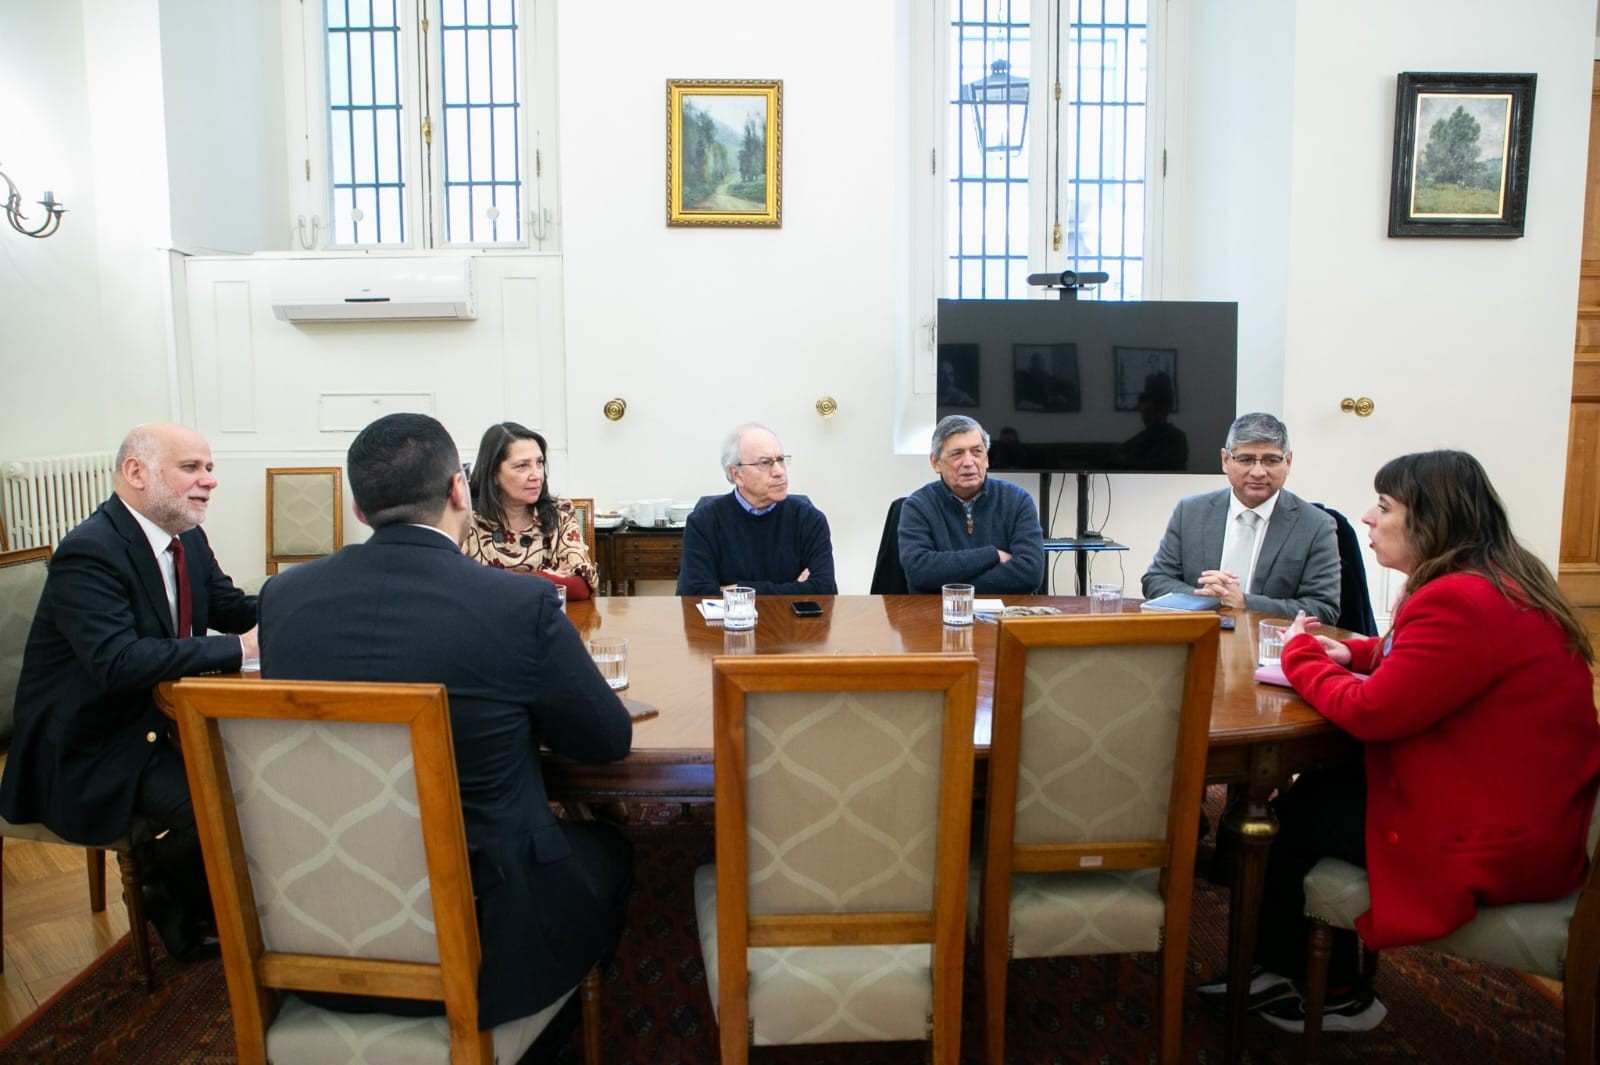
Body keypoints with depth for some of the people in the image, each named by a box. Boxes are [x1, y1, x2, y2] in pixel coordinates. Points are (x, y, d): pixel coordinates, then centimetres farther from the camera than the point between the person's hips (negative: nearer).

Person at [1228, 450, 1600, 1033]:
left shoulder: (1462, 602, -27)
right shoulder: (1499, 580, 8)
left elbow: (1369, 711, -24)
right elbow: (1418, 659, 24)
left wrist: (1302, 654, -7)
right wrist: (1353, 653, 5)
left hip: (1493, 842, -10)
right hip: (1512, 810, 10)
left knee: (1287, 817, 2)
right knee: (1317, 787, 14)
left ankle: (1332, 994, 24)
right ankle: (1281, 970, 23)